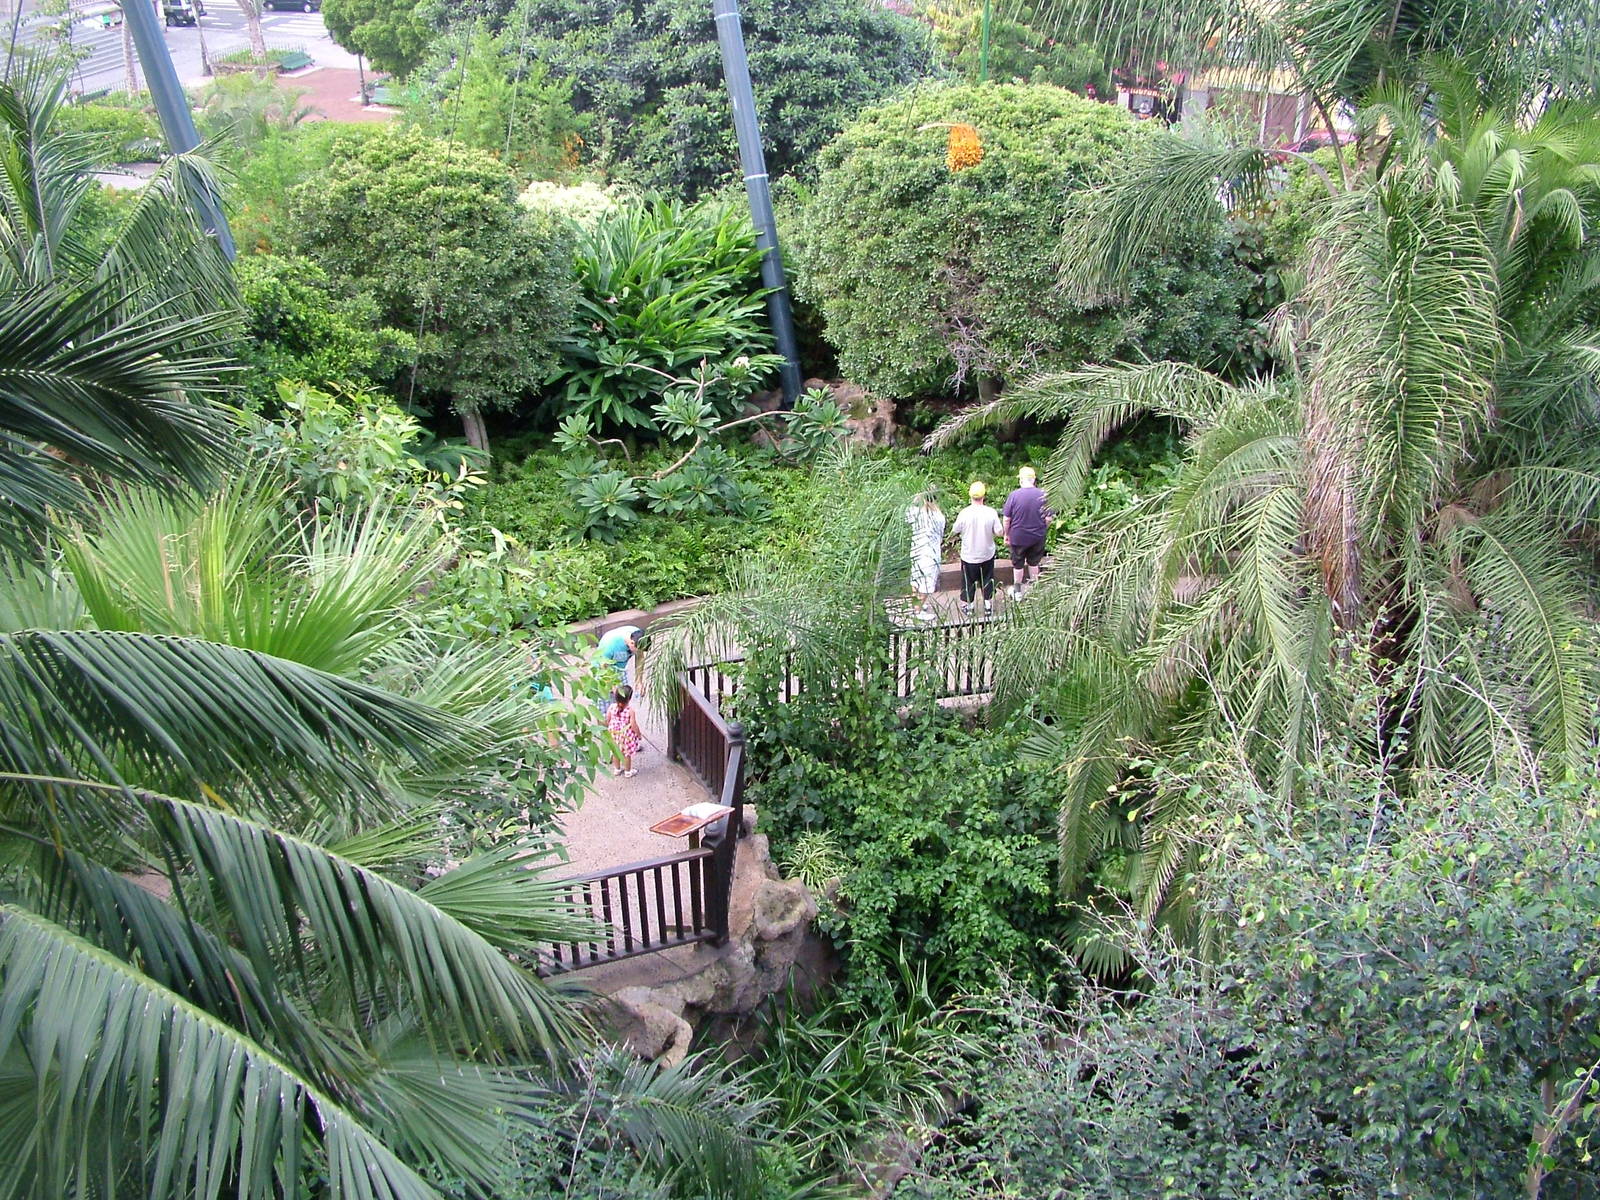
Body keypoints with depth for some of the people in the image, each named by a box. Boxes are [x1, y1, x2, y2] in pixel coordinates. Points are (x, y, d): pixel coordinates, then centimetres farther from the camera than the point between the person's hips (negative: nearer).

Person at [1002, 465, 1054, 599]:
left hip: (1018, 537, -2)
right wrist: (1042, 530, 12)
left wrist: (1006, 534, 2)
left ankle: (1017, 591, 27)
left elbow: (1006, 519, -12)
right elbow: (1048, 518, -5)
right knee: (1034, 562, 21)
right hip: (1037, 538, 2)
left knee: (1018, 564, 15)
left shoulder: (1014, 495, -17)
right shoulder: (1043, 495, -11)